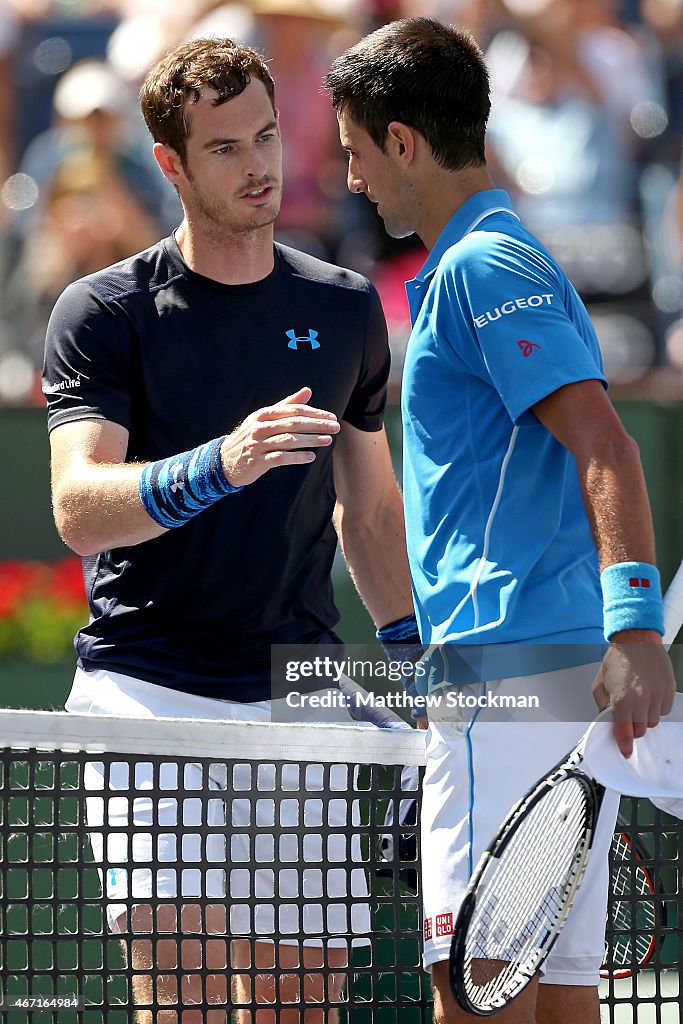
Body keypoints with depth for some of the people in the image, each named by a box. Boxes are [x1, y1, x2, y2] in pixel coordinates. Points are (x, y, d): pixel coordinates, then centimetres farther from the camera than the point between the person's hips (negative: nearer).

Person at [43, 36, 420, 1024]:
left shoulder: (346, 308, 11)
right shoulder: (102, 313, -1)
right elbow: (79, 507, -15)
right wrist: (219, 467, -30)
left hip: (299, 701, 4)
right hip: (147, 691, -4)